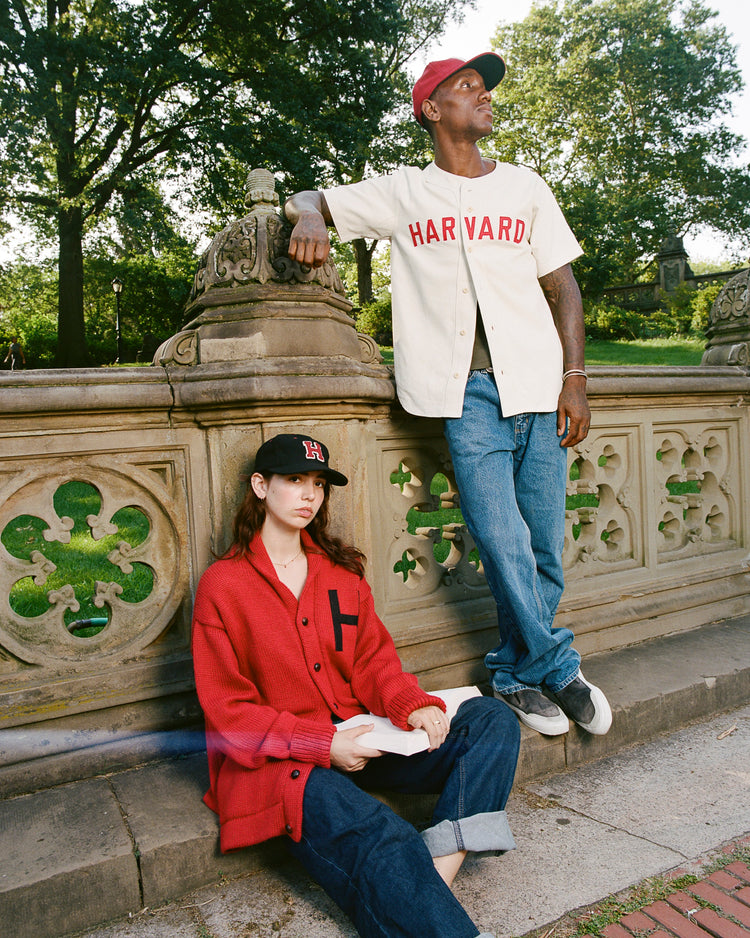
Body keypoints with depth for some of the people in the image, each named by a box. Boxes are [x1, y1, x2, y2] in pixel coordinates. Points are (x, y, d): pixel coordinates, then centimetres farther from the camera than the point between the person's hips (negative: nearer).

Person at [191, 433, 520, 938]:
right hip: (277, 763, -6)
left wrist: (412, 705, -10)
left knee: (492, 720, -11)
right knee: (381, 839, -34)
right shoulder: (222, 585, -5)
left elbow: (372, 659, 11)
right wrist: (322, 744, -17)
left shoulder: (341, 569, 12)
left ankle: (441, 874, -24)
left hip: (358, 739, 6)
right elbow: (228, 712, -7)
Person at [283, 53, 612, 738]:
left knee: (546, 547, 1)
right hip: (466, 387, -2)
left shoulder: (524, 186, 18)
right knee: (504, 543, -12)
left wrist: (574, 379, 3)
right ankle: (557, 669, 10)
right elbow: (308, 200, 21)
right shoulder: (402, 193, 14)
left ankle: (515, 673, 21)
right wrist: (310, 220, -6)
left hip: (537, 381, 3)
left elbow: (563, 285, 15)